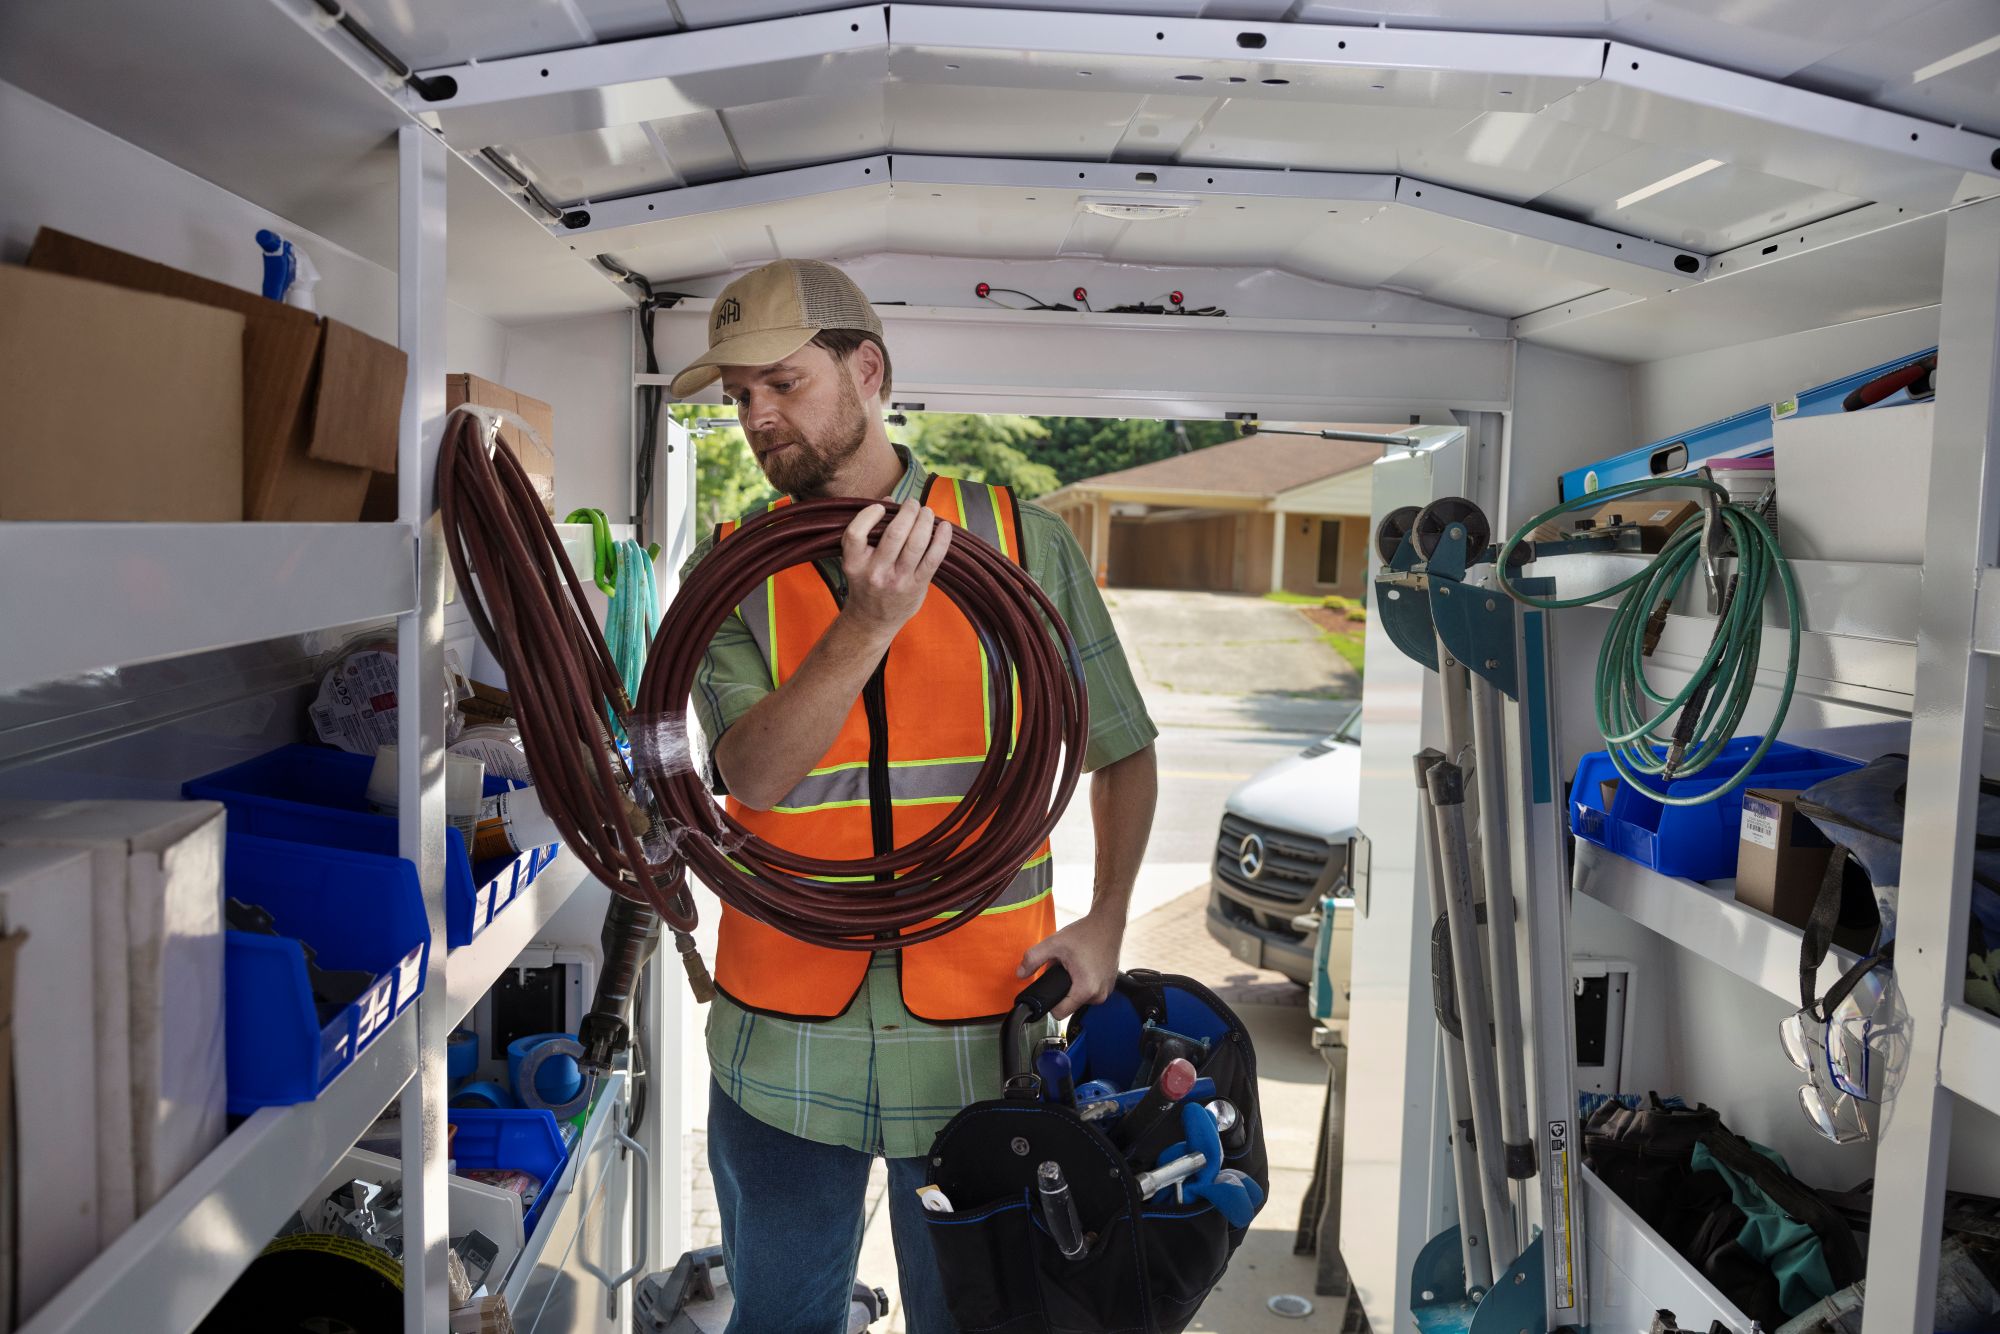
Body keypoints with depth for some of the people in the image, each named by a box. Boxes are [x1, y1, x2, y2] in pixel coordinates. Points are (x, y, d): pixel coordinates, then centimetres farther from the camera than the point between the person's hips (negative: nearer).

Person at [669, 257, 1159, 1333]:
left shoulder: (1019, 539, -3)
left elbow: (1122, 751, 5)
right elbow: (752, 775, -15)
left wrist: (1104, 922, -7)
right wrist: (868, 623, -27)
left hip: (978, 1026, -1)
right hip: (784, 1033, 1)